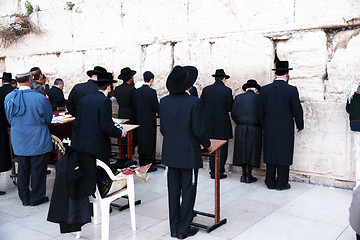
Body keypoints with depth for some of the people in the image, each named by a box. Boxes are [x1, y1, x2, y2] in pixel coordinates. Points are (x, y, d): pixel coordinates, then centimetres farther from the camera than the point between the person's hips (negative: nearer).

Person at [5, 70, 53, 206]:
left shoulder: (9, 98, -4)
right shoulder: (39, 98, -18)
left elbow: (9, 119, 8)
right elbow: (48, 118, -5)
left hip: (19, 141, 5)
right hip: (37, 140, -5)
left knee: (23, 169, 15)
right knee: (37, 168, 8)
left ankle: (25, 198, 26)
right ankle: (36, 197, 17)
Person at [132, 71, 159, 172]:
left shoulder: (136, 92, 2)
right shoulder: (152, 92, -15)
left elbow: (134, 107, 6)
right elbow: (156, 107, -14)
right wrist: (160, 112, 7)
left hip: (139, 121, 6)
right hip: (149, 121, -5)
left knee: (141, 142, 13)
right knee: (149, 143, 4)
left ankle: (142, 164, 22)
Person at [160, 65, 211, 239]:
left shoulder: (164, 102, -1)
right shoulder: (194, 102, -16)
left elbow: (162, 128, 5)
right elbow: (199, 130, -14)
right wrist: (207, 144, 4)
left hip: (170, 154, 5)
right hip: (189, 155, -5)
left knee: (173, 192, 13)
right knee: (188, 191, 7)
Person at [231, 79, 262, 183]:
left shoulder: (238, 97, 2)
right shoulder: (259, 98, -3)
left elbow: (233, 114, 1)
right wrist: (259, 125, 12)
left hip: (240, 129, 2)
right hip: (254, 129, -2)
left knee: (242, 150, 10)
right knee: (252, 150, 5)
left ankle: (244, 175, 14)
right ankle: (249, 176, 8)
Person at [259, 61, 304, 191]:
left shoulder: (264, 89, 0)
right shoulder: (291, 90, -10)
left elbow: (261, 110, 5)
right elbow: (297, 110, -4)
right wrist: (300, 125, 10)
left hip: (269, 129, 3)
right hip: (285, 129, -3)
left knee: (270, 153, 10)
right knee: (283, 154, 5)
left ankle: (270, 182, 18)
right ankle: (282, 183, 12)